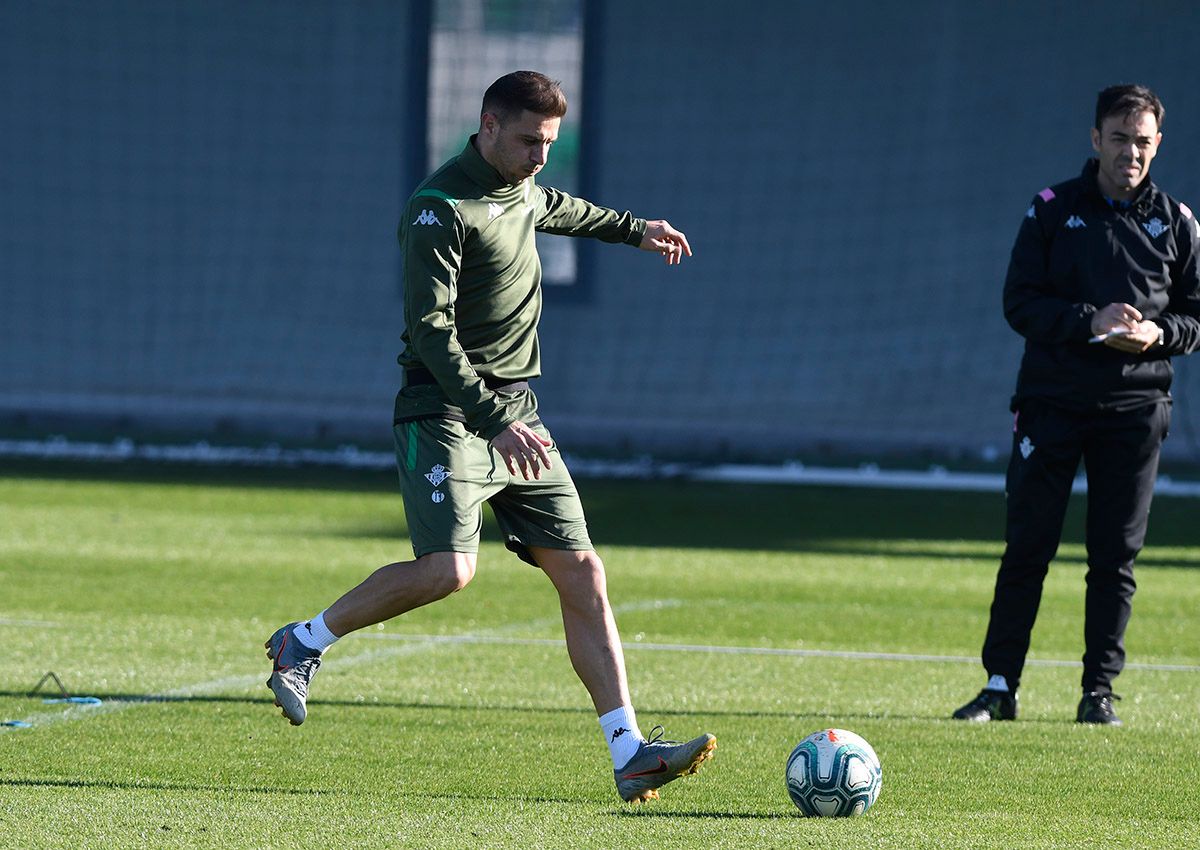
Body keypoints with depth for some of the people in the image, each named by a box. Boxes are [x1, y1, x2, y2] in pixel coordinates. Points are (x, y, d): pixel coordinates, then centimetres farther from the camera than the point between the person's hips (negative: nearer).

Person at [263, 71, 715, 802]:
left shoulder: (521, 189, 13)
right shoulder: (441, 209, -14)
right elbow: (430, 331, -22)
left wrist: (630, 228, 54)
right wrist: (493, 420, -30)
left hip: (516, 414, 8)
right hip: (445, 413, -8)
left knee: (582, 574, -2)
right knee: (448, 568, -25)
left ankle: (630, 755, -4)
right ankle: (303, 644, -2)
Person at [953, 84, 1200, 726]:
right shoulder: (1053, 210, 3)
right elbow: (1019, 303, -3)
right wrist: (1093, 322, -17)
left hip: (1135, 407, 1)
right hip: (1052, 401, -1)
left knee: (1116, 556, 1)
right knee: (1026, 547, -1)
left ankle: (1099, 690, 8)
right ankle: (1000, 685, 4)